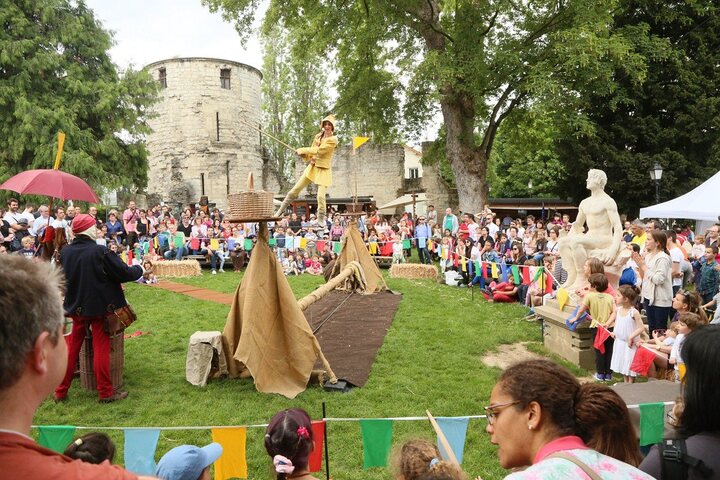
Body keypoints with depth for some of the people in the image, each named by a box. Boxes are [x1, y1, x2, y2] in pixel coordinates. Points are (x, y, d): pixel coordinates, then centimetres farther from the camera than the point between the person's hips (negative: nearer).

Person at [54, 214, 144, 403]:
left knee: (72, 347, 16)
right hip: (101, 307, -5)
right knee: (101, 349, 5)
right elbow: (125, 273, -16)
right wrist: (139, 269, 2)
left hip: (77, 307, 5)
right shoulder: (100, 251, -20)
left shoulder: (65, 252, -4)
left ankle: (61, 392, 23)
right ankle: (105, 392, 12)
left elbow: (66, 276, 13)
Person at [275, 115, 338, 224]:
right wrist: (311, 158, -10)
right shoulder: (318, 136, 9)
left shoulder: (333, 139, -11)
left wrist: (302, 150, -15)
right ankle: (281, 209, 15)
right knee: (296, 189, 3)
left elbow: (319, 150, -19)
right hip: (313, 167, 5)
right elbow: (313, 149, 14)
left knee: (321, 196, -12)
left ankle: (321, 219, 10)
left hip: (324, 170, -5)